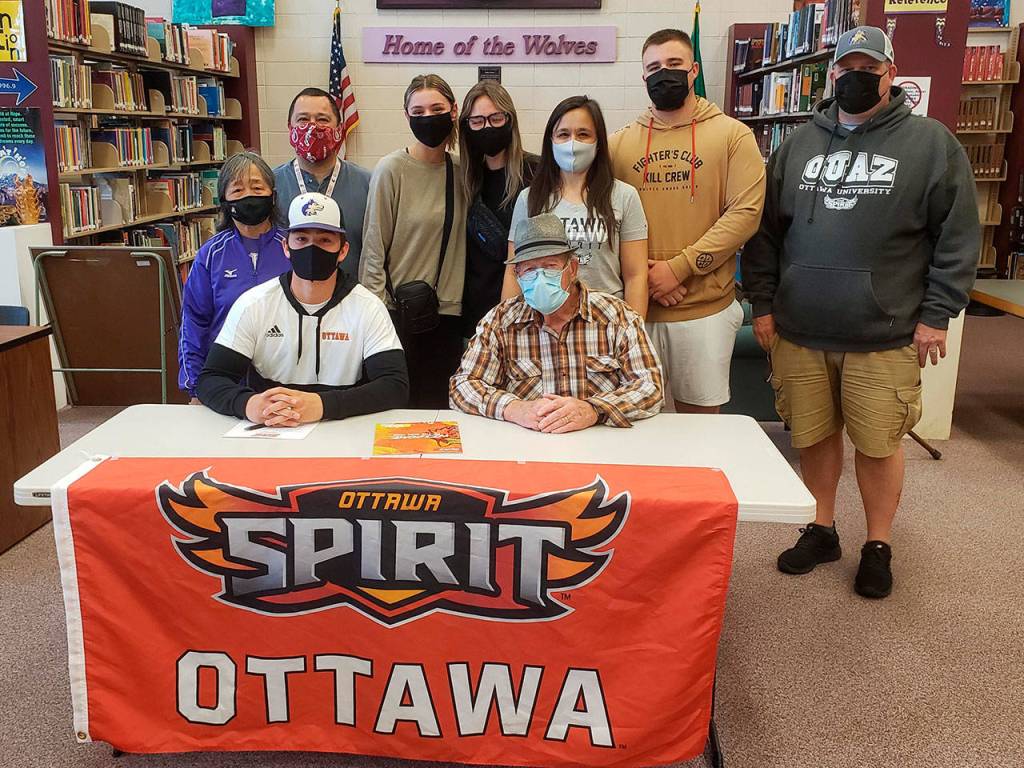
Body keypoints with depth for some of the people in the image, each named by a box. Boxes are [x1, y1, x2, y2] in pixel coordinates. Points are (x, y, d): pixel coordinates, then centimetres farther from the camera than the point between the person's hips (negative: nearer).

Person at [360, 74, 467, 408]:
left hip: (447, 314, 4)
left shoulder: (459, 171, 7)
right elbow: (373, 249, -7)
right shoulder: (391, 169, -8)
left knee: (438, 407, 10)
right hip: (399, 312, -4)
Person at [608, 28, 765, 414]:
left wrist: (678, 268, -13)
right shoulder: (619, 143, 9)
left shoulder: (732, 135, 2)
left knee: (699, 415, 9)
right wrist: (642, 274, -9)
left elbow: (744, 212, -8)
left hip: (706, 308, -2)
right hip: (636, 307, 2)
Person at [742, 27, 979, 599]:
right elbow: (767, 230, 12)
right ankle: (822, 531, 32)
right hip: (799, 332, 3)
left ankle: (879, 546, 26)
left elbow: (958, 236, -1)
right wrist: (763, 303, 7)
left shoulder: (930, 143, 0)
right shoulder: (799, 144, 10)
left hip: (885, 337, -3)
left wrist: (937, 315, -6)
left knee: (879, 443, 6)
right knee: (814, 436, 12)